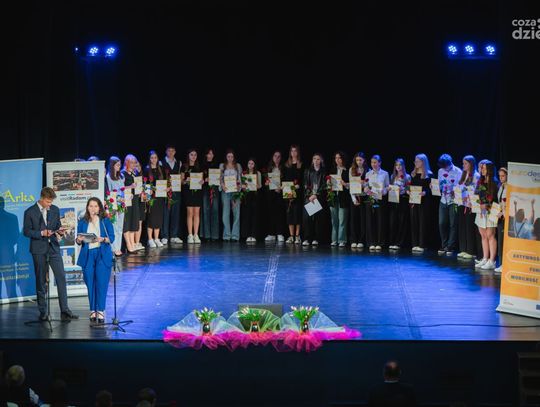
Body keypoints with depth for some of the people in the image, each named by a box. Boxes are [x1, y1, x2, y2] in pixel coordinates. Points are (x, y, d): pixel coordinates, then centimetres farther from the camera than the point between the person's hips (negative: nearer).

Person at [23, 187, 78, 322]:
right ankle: (42, 312, 12)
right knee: (41, 281, 4)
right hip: (39, 250, -3)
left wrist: (60, 231, -6)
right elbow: (26, 231, -5)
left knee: (61, 278, -5)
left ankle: (64, 311, -4)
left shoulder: (55, 210, 8)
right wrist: (41, 233, -18)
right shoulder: (30, 212, -5)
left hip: (54, 248, 3)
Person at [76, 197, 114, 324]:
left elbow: (112, 238, 0)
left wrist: (102, 239, -19)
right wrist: (79, 240, -14)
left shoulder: (105, 221, 5)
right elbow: (78, 240, 9)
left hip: (102, 255, -2)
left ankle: (100, 311, -6)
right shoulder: (82, 222, 10)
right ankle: (93, 311, 10)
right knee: (90, 284, 2)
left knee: (101, 283, -8)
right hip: (88, 256, 2)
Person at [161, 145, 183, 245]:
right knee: (165, 213, -6)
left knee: (176, 213, 5)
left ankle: (174, 236, 12)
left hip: (176, 190, 4)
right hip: (165, 191, -4)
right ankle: (164, 237, -3)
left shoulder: (179, 163, 14)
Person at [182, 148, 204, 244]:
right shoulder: (184, 167, 5)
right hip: (188, 191, -3)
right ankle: (190, 235, -3)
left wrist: (202, 181, -6)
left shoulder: (199, 167, 13)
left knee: (197, 213, 1)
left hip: (198, 191, 3)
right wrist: (186, 180, -16)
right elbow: (181, 180, 4)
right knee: (190, 213, -5)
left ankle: (196, 235, 3)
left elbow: (202, 179, 16)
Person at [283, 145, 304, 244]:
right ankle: (291, 236, 6)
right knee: (289, 213, 3)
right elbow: (284, 178, 12)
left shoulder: (301, 165, 2)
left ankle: (297, 236, -4)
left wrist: (299, 185, -16)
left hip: (298, 191, -4)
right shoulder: (287, 165, 14)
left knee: (297, 212, -7)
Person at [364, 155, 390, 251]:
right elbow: (365, 187, 7)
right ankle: (371, 243, 4)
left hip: (381, 199, -1)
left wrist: (383, 191, -15)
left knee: (380, 221, -2)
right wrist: (367, 190, -14)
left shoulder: (385, 174, 5)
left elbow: (388, 186, 5)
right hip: (370, 199, 2)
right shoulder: (368, 174, 10)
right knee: (370, 221, -1)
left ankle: (379, 243, 5)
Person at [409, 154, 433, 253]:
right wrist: (408, 191, -3)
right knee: (414, 221, 5)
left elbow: (431, 189, -6)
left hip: (424, 201, -5)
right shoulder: (413, 174, 13)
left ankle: (422, 245, -1)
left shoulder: (429, 174, -3)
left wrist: (425, 192, -24)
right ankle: (415, 244, 9)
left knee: (423, 222, -3)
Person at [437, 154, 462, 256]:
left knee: (453, 224, 0)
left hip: (454, 201, -4)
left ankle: (450, 247, 7)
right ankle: (444, 246, 13)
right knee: (442, 224, 1)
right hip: (443, 201, 4)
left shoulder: (458, 172, -8)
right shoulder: (440, 171, 8)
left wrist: (454, 191, -23)